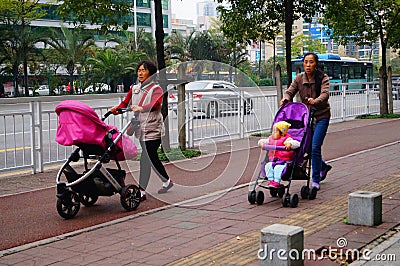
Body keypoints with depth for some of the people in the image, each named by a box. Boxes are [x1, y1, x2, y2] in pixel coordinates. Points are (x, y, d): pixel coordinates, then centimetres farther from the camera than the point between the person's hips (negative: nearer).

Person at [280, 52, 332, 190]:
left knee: (315, 147, -13)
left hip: (321, 116, -5)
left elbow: (325, 94, -25)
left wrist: (315, 101, -46)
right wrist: (285, 99, -27)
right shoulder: (299, 78, 2)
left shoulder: (323, 77, -10)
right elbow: (290, 91, -3)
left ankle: (316, 180, -1)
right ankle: (323, 166, 36)